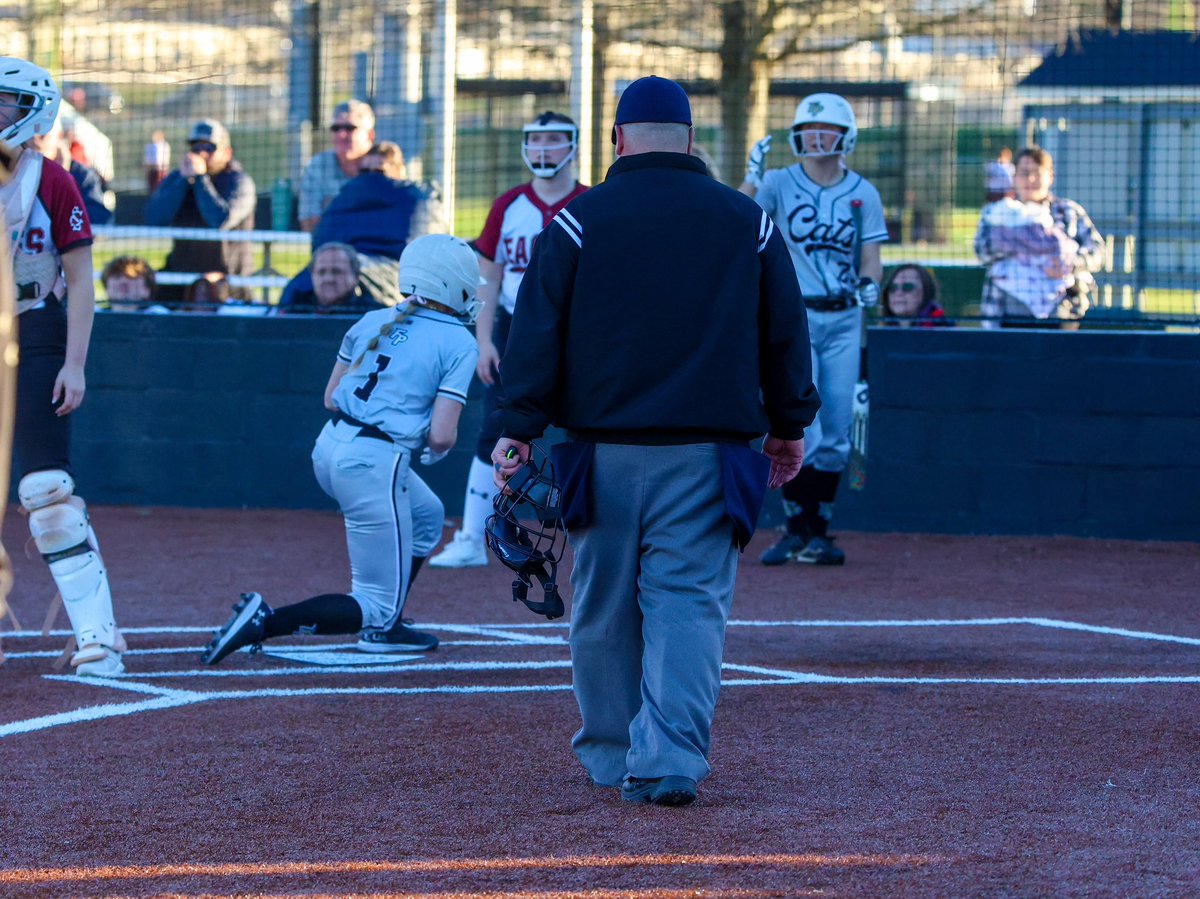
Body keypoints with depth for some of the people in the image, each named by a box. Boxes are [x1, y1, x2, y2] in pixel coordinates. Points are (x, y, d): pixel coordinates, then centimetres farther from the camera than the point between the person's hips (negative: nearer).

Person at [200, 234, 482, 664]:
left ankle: (382, 625, 28)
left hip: (329, 449, 8)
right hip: (373, 467, -8)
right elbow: (441, 435, -13)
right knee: (378, 605, 1)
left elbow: (330, 398, 15)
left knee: (426, 515, 35)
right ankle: (264, 622, -18)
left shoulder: (372, 322, 12)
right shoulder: (458, 343, -6)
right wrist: (435, 447, 10)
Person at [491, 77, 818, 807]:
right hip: (709, 449, 0)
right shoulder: (747, 221, 7)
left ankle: (611, 753, 20)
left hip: (605, 446, 0)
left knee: (604, 606, 12)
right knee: (691, 602, -3)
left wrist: (520, 429, 0)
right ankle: (670, 761, -15)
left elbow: (538, 330, -1)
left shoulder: (579, 220, 1)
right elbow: (786, 330, 12)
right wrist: (789, 425, 21)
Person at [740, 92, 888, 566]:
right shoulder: (779, 184, -1)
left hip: (843, 320, 3)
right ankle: (797, 530, 2)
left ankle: (817, 532, 13)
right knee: (802, 429, -9)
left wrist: (869, 283, -15)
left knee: (836, 433, 4)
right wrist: (753, 176, -30)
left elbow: (871, 258, 6)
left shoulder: (863, 193, 7)